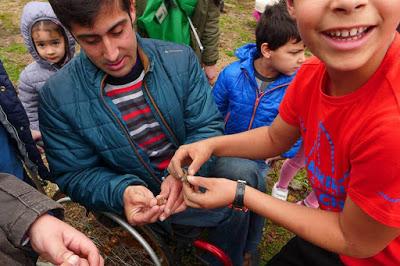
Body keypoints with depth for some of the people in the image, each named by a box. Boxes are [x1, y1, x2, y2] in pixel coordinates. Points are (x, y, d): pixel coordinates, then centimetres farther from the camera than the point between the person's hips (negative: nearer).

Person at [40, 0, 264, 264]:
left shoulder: (180, 59, -13)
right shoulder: (57, 96, -17)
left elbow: (208, 126, -10)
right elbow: (75, 175, -10)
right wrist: (122, 192, -30)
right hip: (138, 193, -3)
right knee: (232, 207, -17)